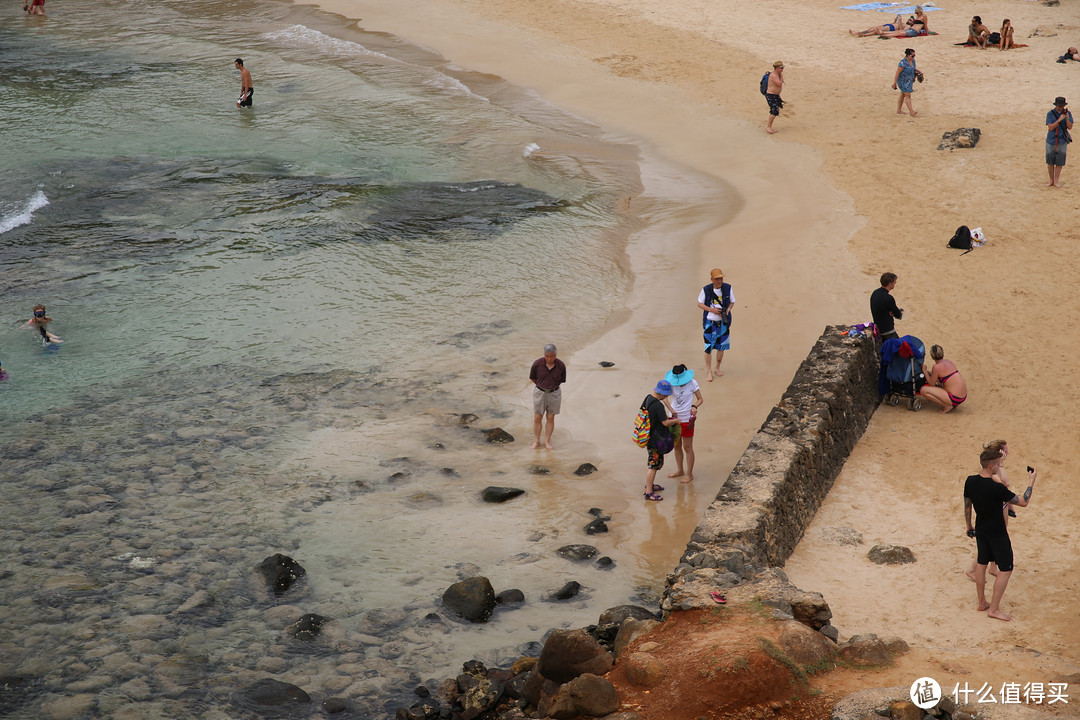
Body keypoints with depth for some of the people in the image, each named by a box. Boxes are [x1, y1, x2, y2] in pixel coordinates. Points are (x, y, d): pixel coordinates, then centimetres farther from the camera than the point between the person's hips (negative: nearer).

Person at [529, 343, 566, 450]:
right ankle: (537, 441, 21)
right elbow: (532, 377, 0)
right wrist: (542, 386, 7)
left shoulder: (561, 366, -16)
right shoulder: (537, 364, -18)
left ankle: (547, 441, 24)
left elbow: (561, 380, 1)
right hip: (539, 393, 0)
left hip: (554, 394, 0)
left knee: (550, 418, 10)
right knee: (537, 418, 5)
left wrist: (552, 387, 7)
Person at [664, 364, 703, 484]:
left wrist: (694, 406, -24)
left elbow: (700, 399, -3)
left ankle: (689, 474, 16)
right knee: (676, 446, 17)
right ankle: (680, 470, 34)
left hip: (687, 419, -4)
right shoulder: (671, 383, -9)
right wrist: (671, 409, -36)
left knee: (687, 448, 4)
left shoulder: (692, 383, -11)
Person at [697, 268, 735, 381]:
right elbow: (700, 304, -1)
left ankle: (717, 369, 31)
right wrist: (712, 310, -16)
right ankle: (708, 372, 8)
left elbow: (732, 302, 9)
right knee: (708, 348, -4)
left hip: (723, 322, 3)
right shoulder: (706, 290, -11)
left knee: (721, 346, 12)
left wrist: (728, 310, -13)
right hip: (710, 322, -3)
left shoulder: (727, 288, -4)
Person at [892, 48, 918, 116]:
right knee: (908, 95, -10)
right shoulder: (903, 63, -26)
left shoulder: (912, 60, -1)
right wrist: (894, 83, -19)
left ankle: (899, 111, 24)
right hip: (903, 82, -8)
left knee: (903, 95, 15)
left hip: (909, 80, 8)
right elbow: (897, 73, -22)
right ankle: (912, 112, -11)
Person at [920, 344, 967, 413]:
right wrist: (929, 372, 27)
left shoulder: (937, 367, -13)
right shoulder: (949, 362, 10)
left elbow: (931, 384, -3)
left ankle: (947, 406, -8)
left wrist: (925, 371, 5)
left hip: (954, 398, -9)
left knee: (923, 390, -9)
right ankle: (954, 404, 15)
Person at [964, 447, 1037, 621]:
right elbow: (1023, 502, -19)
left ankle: (982, 602, 32)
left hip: (980, 530, 7)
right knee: (1006, 569, 5)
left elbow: (967, 505, 4)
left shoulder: (970, 481, -10)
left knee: (981, 563, 22)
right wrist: (1031, 482, -7)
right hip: (997, 533, -7)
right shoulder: (996, 488, -29)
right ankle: (994, 609, 8)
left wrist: (969, 527, 19)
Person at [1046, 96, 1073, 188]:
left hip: (1062, 142, 0)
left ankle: (1056, 181, 7)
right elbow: (1050, 128, -16)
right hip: (1051, 141, 0)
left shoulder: (1068, 113, -3)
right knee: (1050, 161, 5)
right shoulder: (1050, 114, -7)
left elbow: (1070, 127, -9)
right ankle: (1051, 180, 18)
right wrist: (1059, 120, -28)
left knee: (1059, 162, 0)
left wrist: (1067, 118, -26)